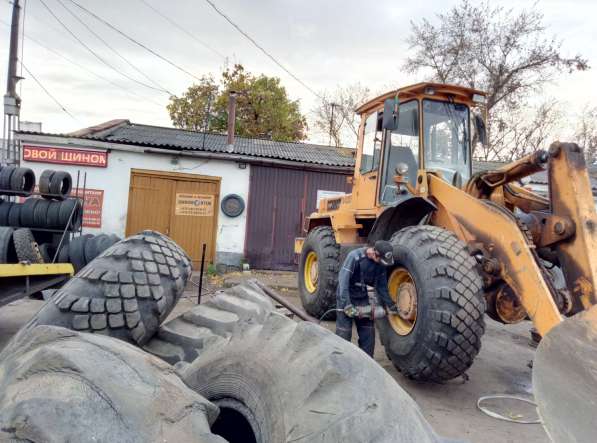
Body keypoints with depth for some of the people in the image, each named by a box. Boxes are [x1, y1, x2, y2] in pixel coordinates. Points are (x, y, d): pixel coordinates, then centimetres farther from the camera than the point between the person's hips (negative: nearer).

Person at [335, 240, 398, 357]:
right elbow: (343, 280, -26)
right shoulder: (354, 256, -24)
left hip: (363, 298, 6)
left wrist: (390, 304, 1)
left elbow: (381, 286, 5)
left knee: (368, 332, 5)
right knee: (344, 332, -6)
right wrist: (347, 304, -30)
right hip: (346, 297, -5)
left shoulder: (381, 262, -6)